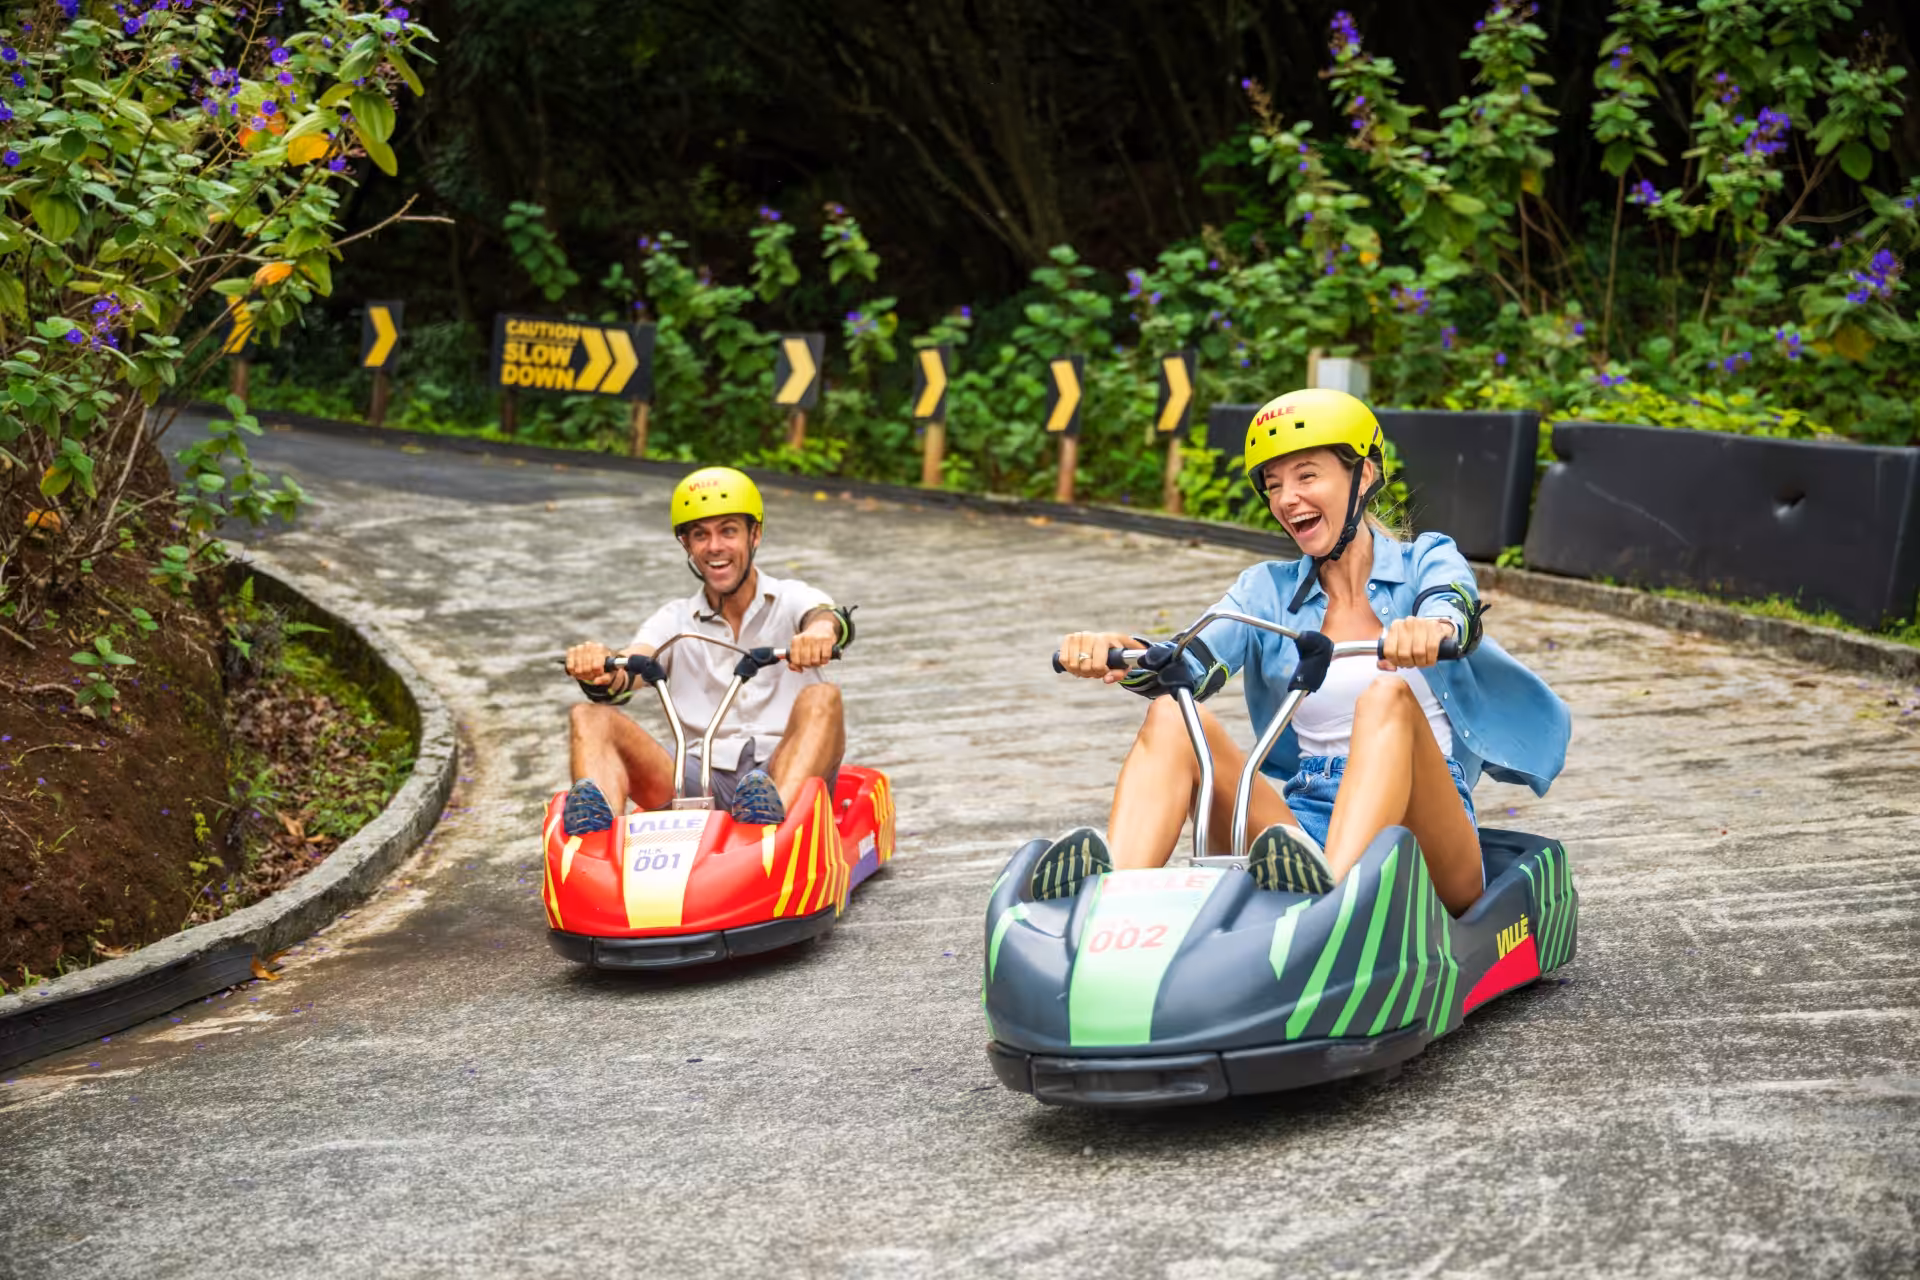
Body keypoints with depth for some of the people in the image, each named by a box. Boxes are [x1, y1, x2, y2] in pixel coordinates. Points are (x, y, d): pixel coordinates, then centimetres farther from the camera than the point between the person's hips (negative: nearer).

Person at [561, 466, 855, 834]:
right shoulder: (674, 621, 17)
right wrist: (596, 667, -28)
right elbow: (626, 673, -2)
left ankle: (776, 809, -57)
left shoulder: (791, 599, 11)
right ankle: (599, 819, -47)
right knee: (591, 717, -16)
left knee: (821, 698, -30)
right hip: (702, 780, 2)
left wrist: (821, 629, -41)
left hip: (785, 773, -2)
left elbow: (828, 617, -14)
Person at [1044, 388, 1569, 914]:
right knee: (1174, 715, -18)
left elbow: (1456, 609, -18)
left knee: (1388, 698, -31)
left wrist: (1435, 628, -44)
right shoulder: (1268, 589, 14)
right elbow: (1192, 663, -5)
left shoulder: (1427, 560, 7)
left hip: (1427, 835, -3)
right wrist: (1118, 653, -29)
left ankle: (1332, 891, -57)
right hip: (1305, 826, 3)